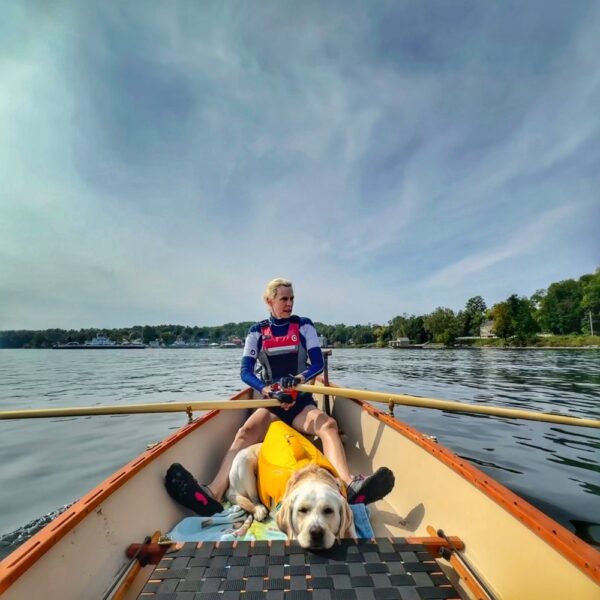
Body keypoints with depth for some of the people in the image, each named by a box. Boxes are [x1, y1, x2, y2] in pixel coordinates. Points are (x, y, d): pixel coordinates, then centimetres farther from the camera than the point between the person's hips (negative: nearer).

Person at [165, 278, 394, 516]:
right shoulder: (257, 331, 5)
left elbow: (318, 363, -4)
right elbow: (245, 371, -3)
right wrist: (266, 389, -24)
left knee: (328, 425, -31)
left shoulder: (304, 326, 4)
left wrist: (298, 378, -26)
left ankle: (351, 486, -52)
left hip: (302, 403, 0)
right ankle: (214, 494, -47)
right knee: (246, 431, -30)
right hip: (271, 404, 1)